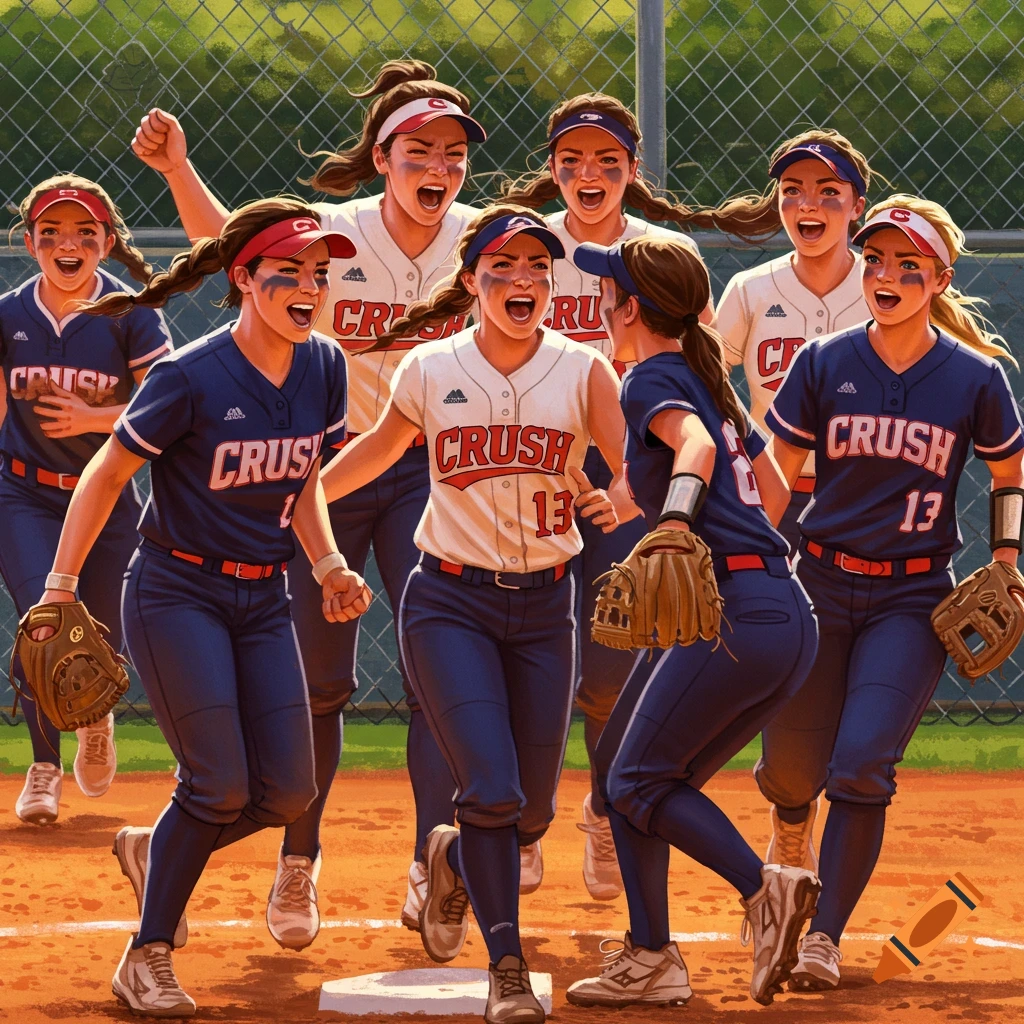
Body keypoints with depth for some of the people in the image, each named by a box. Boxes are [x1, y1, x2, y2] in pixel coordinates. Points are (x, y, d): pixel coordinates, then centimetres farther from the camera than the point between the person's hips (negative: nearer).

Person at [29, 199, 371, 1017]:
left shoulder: (325, 368, 0)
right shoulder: (191, 378, -19)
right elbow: (107, 475, -11)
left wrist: (329, 566, 0)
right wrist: (60, 589, -13)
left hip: (264, 600, 6)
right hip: (178, 594, -6)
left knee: (289, 791, 1)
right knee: (221, 784, -12)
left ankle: (155, 851, 29)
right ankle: (148, 958, 5)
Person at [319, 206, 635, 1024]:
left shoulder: (582, 371, -6)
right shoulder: (429, 371, -4)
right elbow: (383, 446, 15)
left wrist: (620, 499, -38)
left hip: (544, 608, 2)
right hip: (450, 602, -2)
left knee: (531, 815, 7)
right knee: (494, 793, -17)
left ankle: (455, 858, 41)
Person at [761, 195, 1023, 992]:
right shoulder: (824, 364, -3)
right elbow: (775, 475, 2)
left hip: (913, 598, -2)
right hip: (820, 584, 2)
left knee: (861, 767, -15)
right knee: (789, 766, 6)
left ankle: (826, 937, -5)